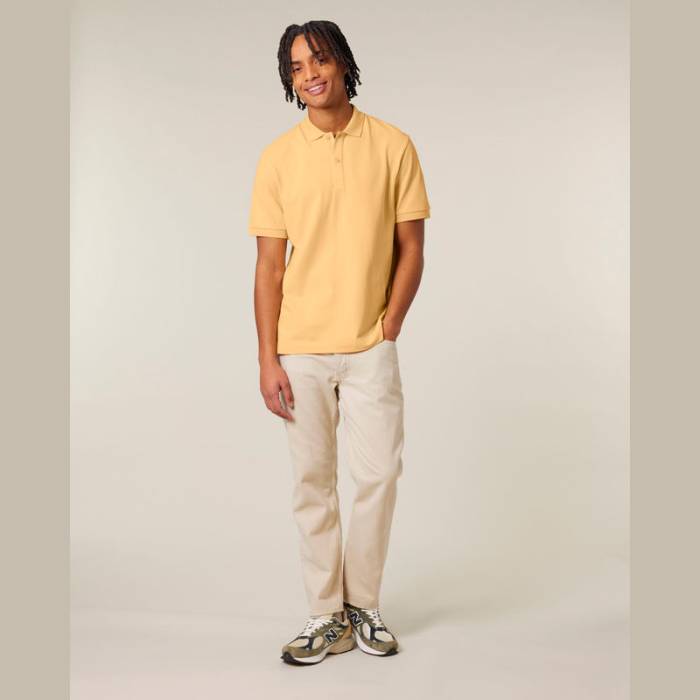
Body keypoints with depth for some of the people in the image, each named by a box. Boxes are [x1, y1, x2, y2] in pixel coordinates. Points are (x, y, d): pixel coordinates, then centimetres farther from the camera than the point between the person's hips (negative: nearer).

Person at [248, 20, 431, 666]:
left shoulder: (393, 145, 1)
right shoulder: (278, 157, 2)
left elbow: (410, 248, 4)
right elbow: (270, 264, 2)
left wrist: (388, 330, -4)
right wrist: (268, 359, -3)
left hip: (370, 348, 0)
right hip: (300, 351, 1)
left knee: (379, 474, 1)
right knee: (313, 484, 6)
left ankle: (363, 605, 22)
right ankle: (326, 617, 20)